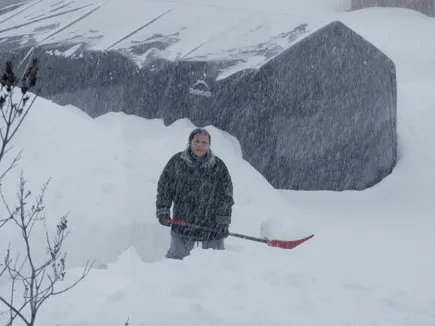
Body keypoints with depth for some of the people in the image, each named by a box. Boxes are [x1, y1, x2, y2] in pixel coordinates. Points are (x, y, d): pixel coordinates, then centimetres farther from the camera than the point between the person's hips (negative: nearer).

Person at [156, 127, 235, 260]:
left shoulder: (218, 166, -1)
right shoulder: (176, 161, -1)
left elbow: (226, 195, 3)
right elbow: (164, 187, 6)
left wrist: (223, 220, -2)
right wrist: (163, 211, -1)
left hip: (212, 225, 0)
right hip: (182, 223, 0)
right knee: (175, 257, 5)